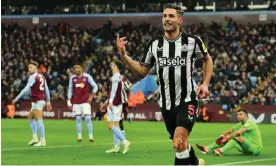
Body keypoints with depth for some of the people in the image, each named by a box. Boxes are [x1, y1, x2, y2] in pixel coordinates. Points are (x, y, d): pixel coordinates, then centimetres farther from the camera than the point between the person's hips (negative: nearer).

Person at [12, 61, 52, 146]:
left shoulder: (33, 77, -10)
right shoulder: (42, 77, 15)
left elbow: (26, 89, -17)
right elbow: (46, 90, 18)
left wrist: (16, 98, -16)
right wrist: (48, 102, 23)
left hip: (37, 101, -9)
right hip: (42, 100, 9)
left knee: (39, 120, -9)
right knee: (31, 118, 18)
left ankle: (42, 141, -10)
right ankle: (35, 138, 14)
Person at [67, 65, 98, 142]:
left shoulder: (87, 77, -1)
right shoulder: (72, 78, 7)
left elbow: (95, 86, 2)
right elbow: (70, 89, 11)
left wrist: (91, 96, -6)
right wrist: (69, 101, 6)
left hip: (85, 101, -3)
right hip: (76, 102, 3)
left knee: (88, 118, -9)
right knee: (78, 119, 1)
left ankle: (91, 136, -6)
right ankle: (79, 136, 6)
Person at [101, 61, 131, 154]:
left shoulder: (115, 77, -11)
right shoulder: (118, 77, 19)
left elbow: (114, 89, -25)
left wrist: (110, 102, -34)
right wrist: (106, 103, 33)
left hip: (114, 104, -10)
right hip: (118, 104, 10)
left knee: (111, 126, -13)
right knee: (115, 125, 9)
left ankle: (125, 142, -21)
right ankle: (116, 147, 7)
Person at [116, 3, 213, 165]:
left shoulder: (192, 41, -6)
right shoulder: (154, 44, 1)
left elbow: (207, 59, 12)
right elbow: (142, 71, 8)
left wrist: (205, 84, 0)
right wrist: (124, 55, -5)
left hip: (187, 99, -4)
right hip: (166, 102, 4)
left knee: (179, 141, -23)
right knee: (180, 143, 18)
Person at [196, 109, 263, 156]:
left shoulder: (249, 123, -17)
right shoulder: (240, 124, 11)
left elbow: (238, 132, -33)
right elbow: (229, 131, 3)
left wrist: (227, 137, -39)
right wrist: (222, 136, -18)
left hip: (256, 148, -8)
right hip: (247, 149, 8)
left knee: (238, 138, -32)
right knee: (229, 139, -4)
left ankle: (221, 151, -48)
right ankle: (207, 149, -16)